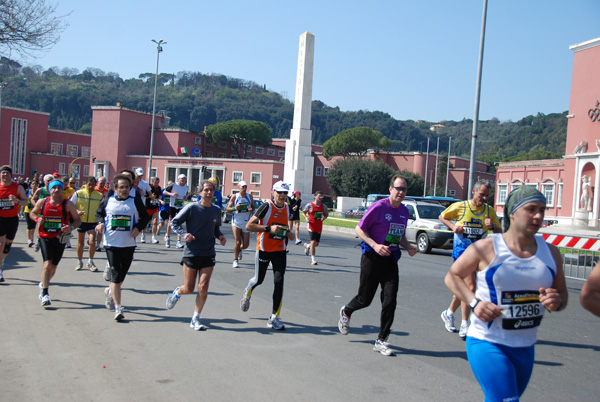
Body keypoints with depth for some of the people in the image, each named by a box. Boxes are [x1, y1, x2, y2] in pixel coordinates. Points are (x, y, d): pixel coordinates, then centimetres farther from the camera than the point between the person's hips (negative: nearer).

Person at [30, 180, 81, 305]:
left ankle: (43, 284, 42)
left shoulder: (68, 204, -3)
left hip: (60, 238, 1)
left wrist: (71, 227, -18)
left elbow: (78, 220, 2)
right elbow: (32, 213, 18)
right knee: (47, 264, -16)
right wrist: (37, 219, -5)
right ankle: (45, 293, -11)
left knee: (53, 267, 12)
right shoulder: (42, 202, 1)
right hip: (45, 237, -1)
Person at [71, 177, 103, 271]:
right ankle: (79, 261, 28)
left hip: (93, 222, -1)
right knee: (80, 243, 9)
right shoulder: (78, 193, -1)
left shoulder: (100, 196, 0)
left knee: (92, 242, -15)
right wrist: (77, 211, -19)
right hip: (81, 221, 1)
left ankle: (90, 262, 3)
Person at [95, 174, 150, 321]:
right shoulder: (107, 201, 2)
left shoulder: (135, 201, -1)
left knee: (122, 275, 14)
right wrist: (100, 222, -2)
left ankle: (110, 291, 46)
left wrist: (138, 227, -9)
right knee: (116, 275, -7)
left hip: (128, 244, 1)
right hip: (111, 243, -1)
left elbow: (146, 217, 9)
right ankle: (118, 308, -3)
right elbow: (99, 213, 19)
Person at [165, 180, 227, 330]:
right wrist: (183, 234, -19)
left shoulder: (216, 210, 6)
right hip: (191, 254, -3)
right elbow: (174, 222, -3)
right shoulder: (191, 208, -8)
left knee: (203, 288, -6)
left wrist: (220, 236, 1)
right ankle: (177, 292, 43)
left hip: (208, 255, 3)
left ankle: (196, 318, 11)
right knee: (188, 289, 6)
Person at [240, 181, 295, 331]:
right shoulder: (267, 206, -13)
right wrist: (268, 228, -25)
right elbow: (249, 226, -16)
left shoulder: (287, 208, 7)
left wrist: (288, 233, 4)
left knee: (279, 281, -6)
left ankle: (274, 317, 0)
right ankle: (247, 292, 46)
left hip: (280, 251, 4)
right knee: (258, 279, 8)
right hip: (264, 249, -4)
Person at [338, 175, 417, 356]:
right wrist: (375, 245, -21)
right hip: (372, 258, -5)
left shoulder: (404, 211, 9)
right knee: (365, 299, 5)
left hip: (390, 260, 5)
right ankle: (346, 312, 39)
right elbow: (359, 229, -9)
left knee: (390, 301, -4)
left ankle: (381, 341, 7)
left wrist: (408, 247, 2)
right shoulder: (379, 207, -12)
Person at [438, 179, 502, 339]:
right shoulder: (460, 206, -4)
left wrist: (492, 226, -14)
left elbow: (499, 232, 8)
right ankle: (465, 325, -6)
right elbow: (442, 217, 10)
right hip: (462, 251, -4)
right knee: (470, 286, -14)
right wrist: (453, 226, -8)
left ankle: (449, 313, 34)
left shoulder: (489, 210, 4)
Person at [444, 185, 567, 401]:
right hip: (487, 343, -5)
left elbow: (562, 293, 13)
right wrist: (474, 302, -16)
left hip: (525, 348, 6)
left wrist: (556, 302, -11)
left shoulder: (550, 252, 4)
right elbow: (452, 276, -1)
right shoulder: (486, 248, -10)